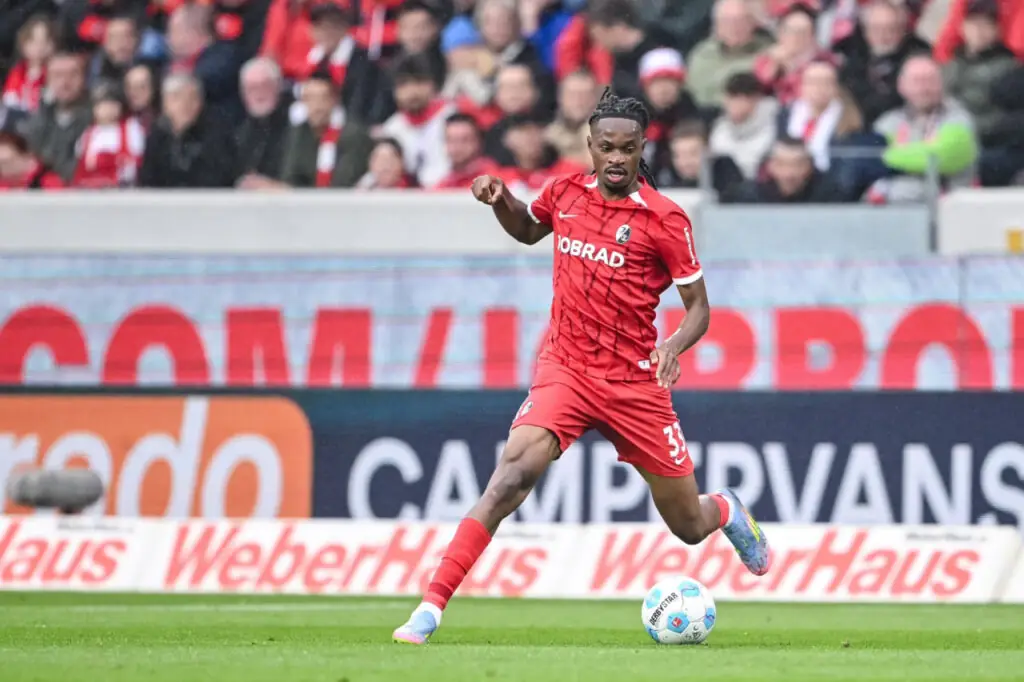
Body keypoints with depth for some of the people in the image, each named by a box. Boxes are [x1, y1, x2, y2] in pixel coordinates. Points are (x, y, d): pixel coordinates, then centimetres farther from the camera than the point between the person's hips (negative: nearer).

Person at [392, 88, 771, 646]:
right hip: (565, 369, 1)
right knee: (510, 478, -25)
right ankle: (430, 608, -27)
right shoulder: (566, 192, 2)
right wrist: (499, 199, 4)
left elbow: (698, 306, -6)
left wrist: (674, 346, -27)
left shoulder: (663, 219, -9)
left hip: (634, 381, -1)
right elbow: (527, 230, 25)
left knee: (689, 527, 11)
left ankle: (727, 512, 51)